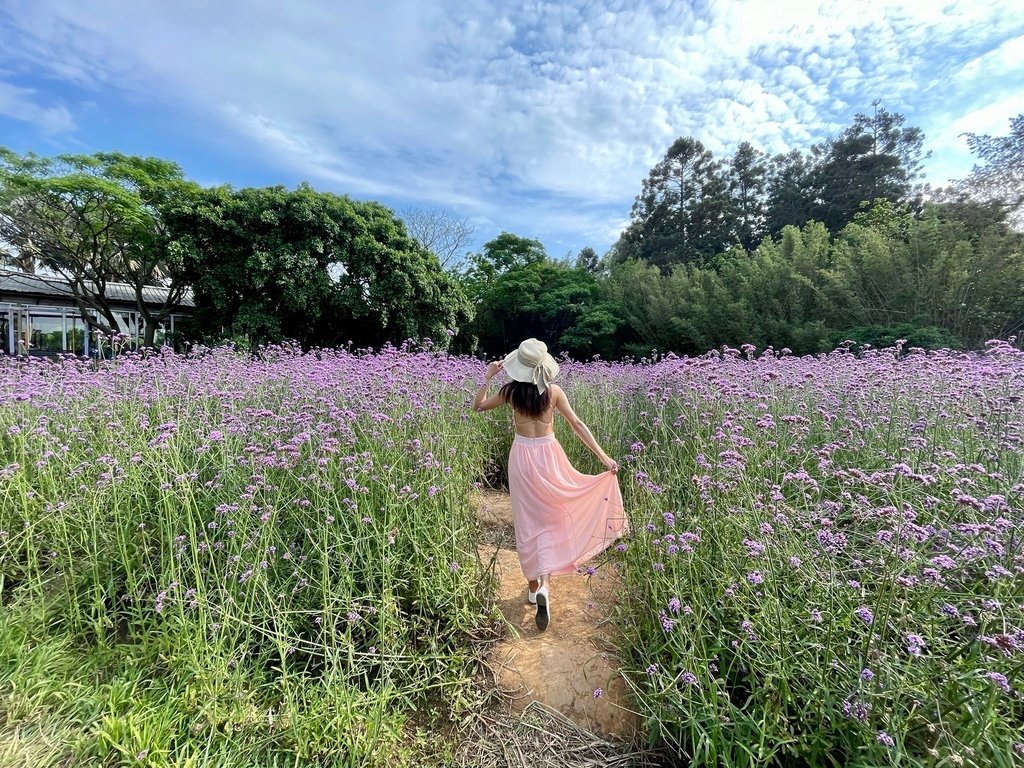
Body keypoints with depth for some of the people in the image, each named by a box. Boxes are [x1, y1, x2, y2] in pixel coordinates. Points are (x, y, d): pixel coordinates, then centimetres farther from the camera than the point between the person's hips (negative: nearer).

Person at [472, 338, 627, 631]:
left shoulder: (510, 391, -8)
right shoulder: (553, 391, -8)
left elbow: (478, 406, 6)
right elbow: (577, 425, -9)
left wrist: (487, 378, 2)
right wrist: (603, 456, -7)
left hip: (522, 458, 0)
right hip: (549, 456, 0)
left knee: (527, 522, 11)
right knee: (549, 519, 16)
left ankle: (534, 586, 21)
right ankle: (544, 583, 6)